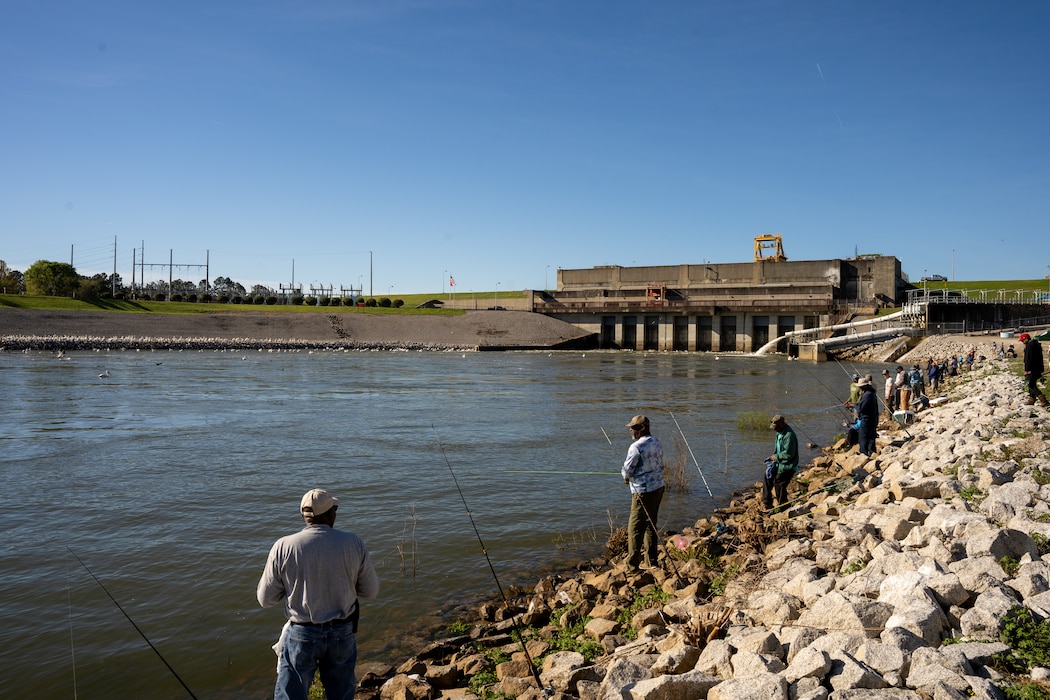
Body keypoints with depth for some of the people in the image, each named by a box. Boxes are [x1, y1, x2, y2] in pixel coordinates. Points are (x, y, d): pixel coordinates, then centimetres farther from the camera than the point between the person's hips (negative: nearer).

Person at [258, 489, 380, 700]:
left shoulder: (283, 547, -12)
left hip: (301, 635, -1)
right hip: (343, 634, 2)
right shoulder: (353, 543, -9)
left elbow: (265, 599, -3)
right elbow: (371, 591, 0)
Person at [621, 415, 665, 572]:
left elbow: (627, 470, -14)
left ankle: (632, 568, -2)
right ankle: (651, 562, 27)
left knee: (635, 529, -3)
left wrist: (627, 477, 10)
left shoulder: (636, 447, -18)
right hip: (658, 487, 9)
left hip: (643, 492, -9)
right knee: (650, 525, 19)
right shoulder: (657, 444, 8)